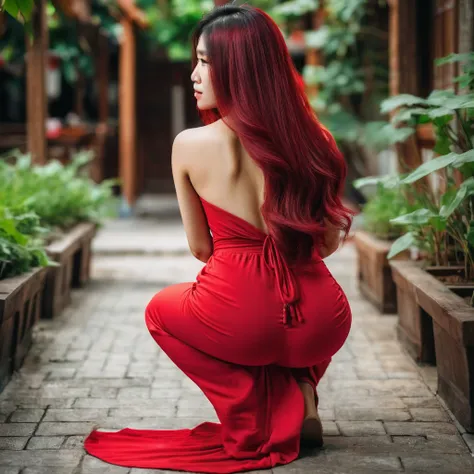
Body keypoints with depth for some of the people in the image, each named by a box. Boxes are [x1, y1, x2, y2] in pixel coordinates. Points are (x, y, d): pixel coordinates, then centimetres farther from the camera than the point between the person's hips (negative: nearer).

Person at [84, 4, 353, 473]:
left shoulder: (190, 146, -7)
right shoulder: (312, 139, 0)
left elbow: (201, 247, 4)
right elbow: (329, 242, 9)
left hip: (238, 322, -3)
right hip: (322, 325, 4)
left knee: (160, 309, 32)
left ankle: (248, 415, 11)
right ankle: (299, 390, 15)